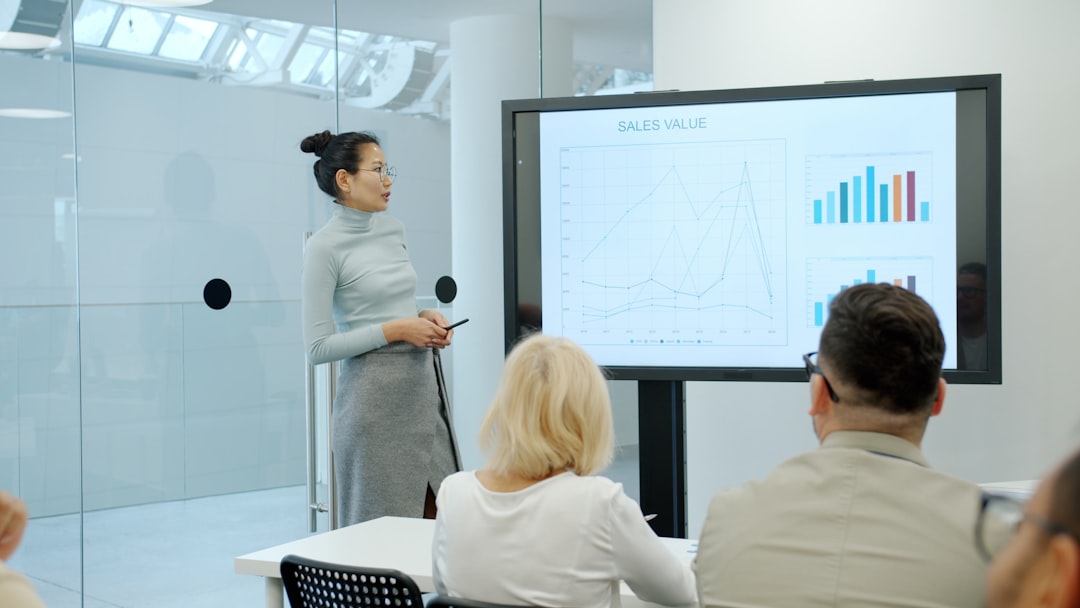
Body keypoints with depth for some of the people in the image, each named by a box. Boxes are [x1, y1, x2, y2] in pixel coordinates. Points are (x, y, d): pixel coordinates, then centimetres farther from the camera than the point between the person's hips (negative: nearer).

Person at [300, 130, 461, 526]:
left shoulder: (392, 230, 10)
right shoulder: (324, 248, -11)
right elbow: (318, 348, -13)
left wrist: (425, 318, 3)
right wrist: (397, 330, -15)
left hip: (423, 387, 7)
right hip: (374, 400, -7)